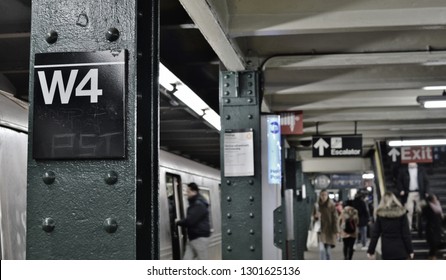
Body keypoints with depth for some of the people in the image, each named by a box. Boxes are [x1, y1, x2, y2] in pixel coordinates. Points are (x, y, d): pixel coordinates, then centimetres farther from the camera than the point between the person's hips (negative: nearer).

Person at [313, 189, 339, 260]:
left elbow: (335, 219, -4)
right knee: (322, 250, -12)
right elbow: (314, 216, 10)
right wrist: (316, 216, -14)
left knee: (328, 250, 11)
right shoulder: (317, 205, 0)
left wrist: (336, 231, -8)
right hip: (321, 230, 0)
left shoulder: (331, 205, -5)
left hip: (329, 231, 0)